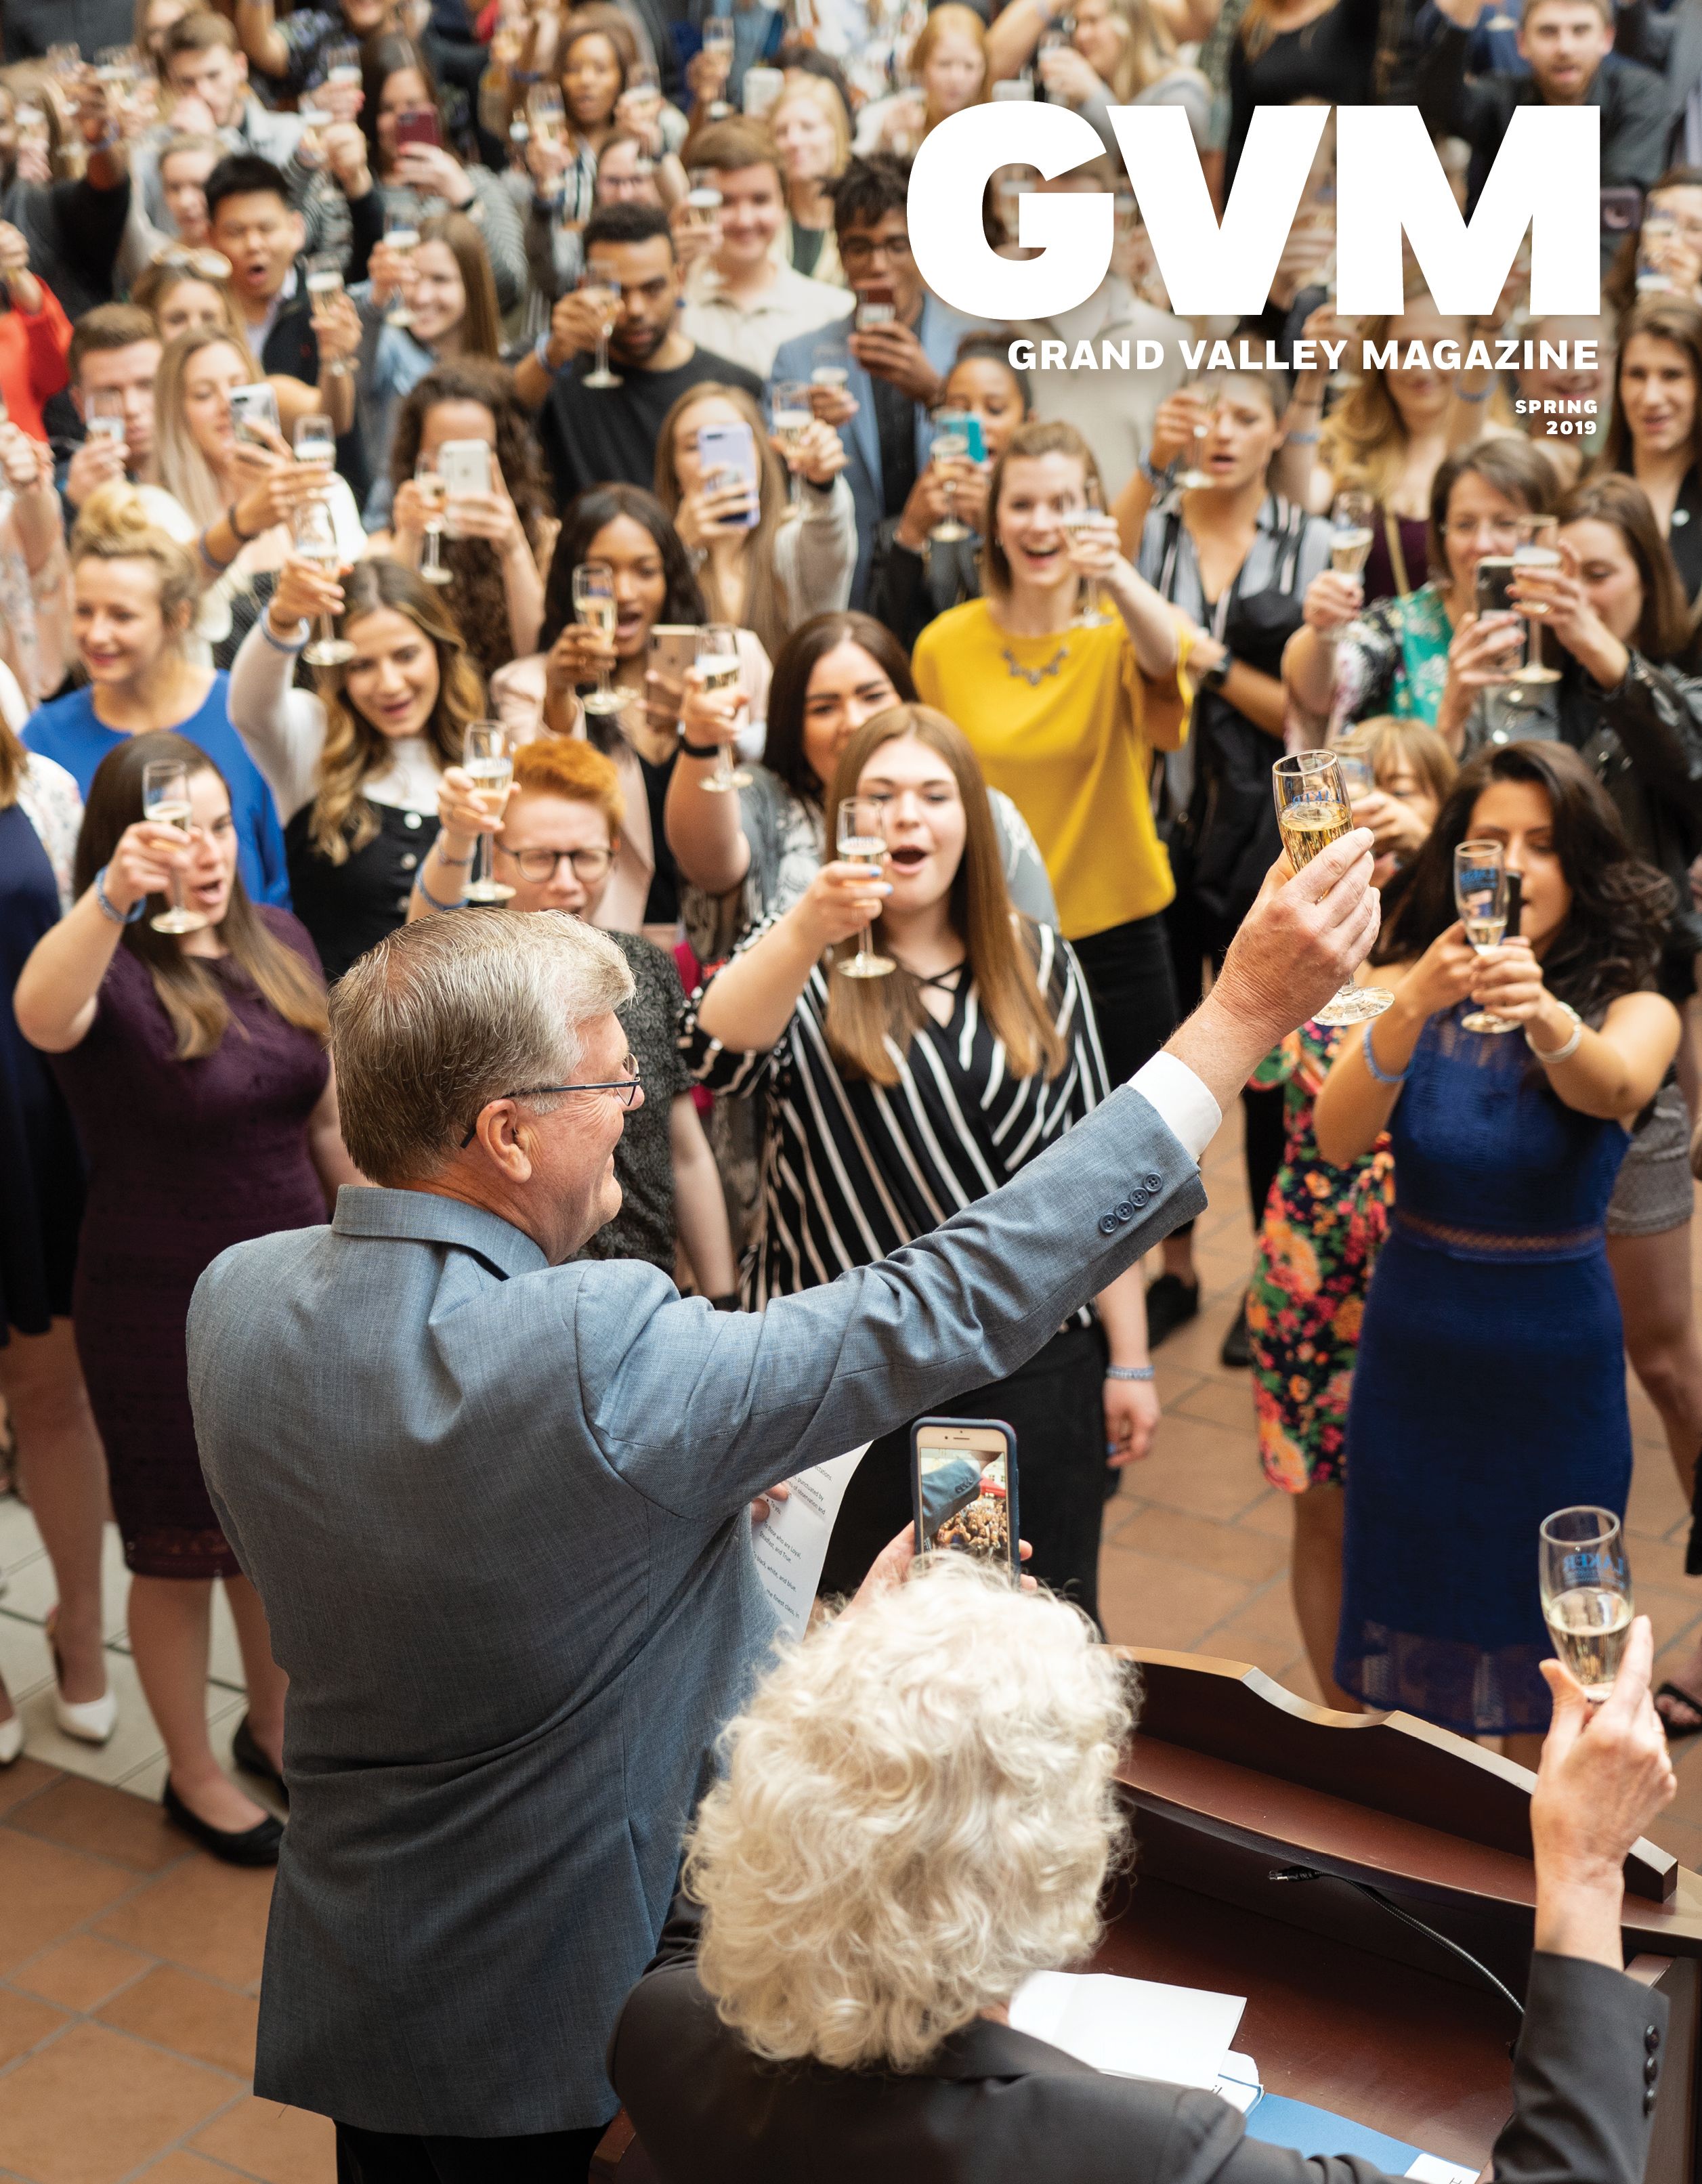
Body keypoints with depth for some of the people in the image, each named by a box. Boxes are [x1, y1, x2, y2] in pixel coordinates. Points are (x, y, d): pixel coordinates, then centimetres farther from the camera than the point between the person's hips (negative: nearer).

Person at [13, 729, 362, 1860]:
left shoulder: (280, 944, 0)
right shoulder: (110, 974, -18)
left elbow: (333, 1117, 10)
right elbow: (41, 1015, -44)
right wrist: (113, 898, -61)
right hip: (162, 1311, -5)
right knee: (183, 1549, 11)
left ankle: (272, 1724, 44)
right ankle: (195, 1776, 32)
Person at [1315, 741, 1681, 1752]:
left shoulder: (1635, 1010, -10)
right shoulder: (1412, 987, -6)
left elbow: (1612, 1085, -34)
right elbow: (1338, 1139, -23)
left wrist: (1546, 1016, -57)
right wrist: (1413, 1007, -41)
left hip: (1556, 1365, -1)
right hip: (1413, 1351, 2)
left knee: (1537, 1654, 11)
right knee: (1411, 1637, 13)